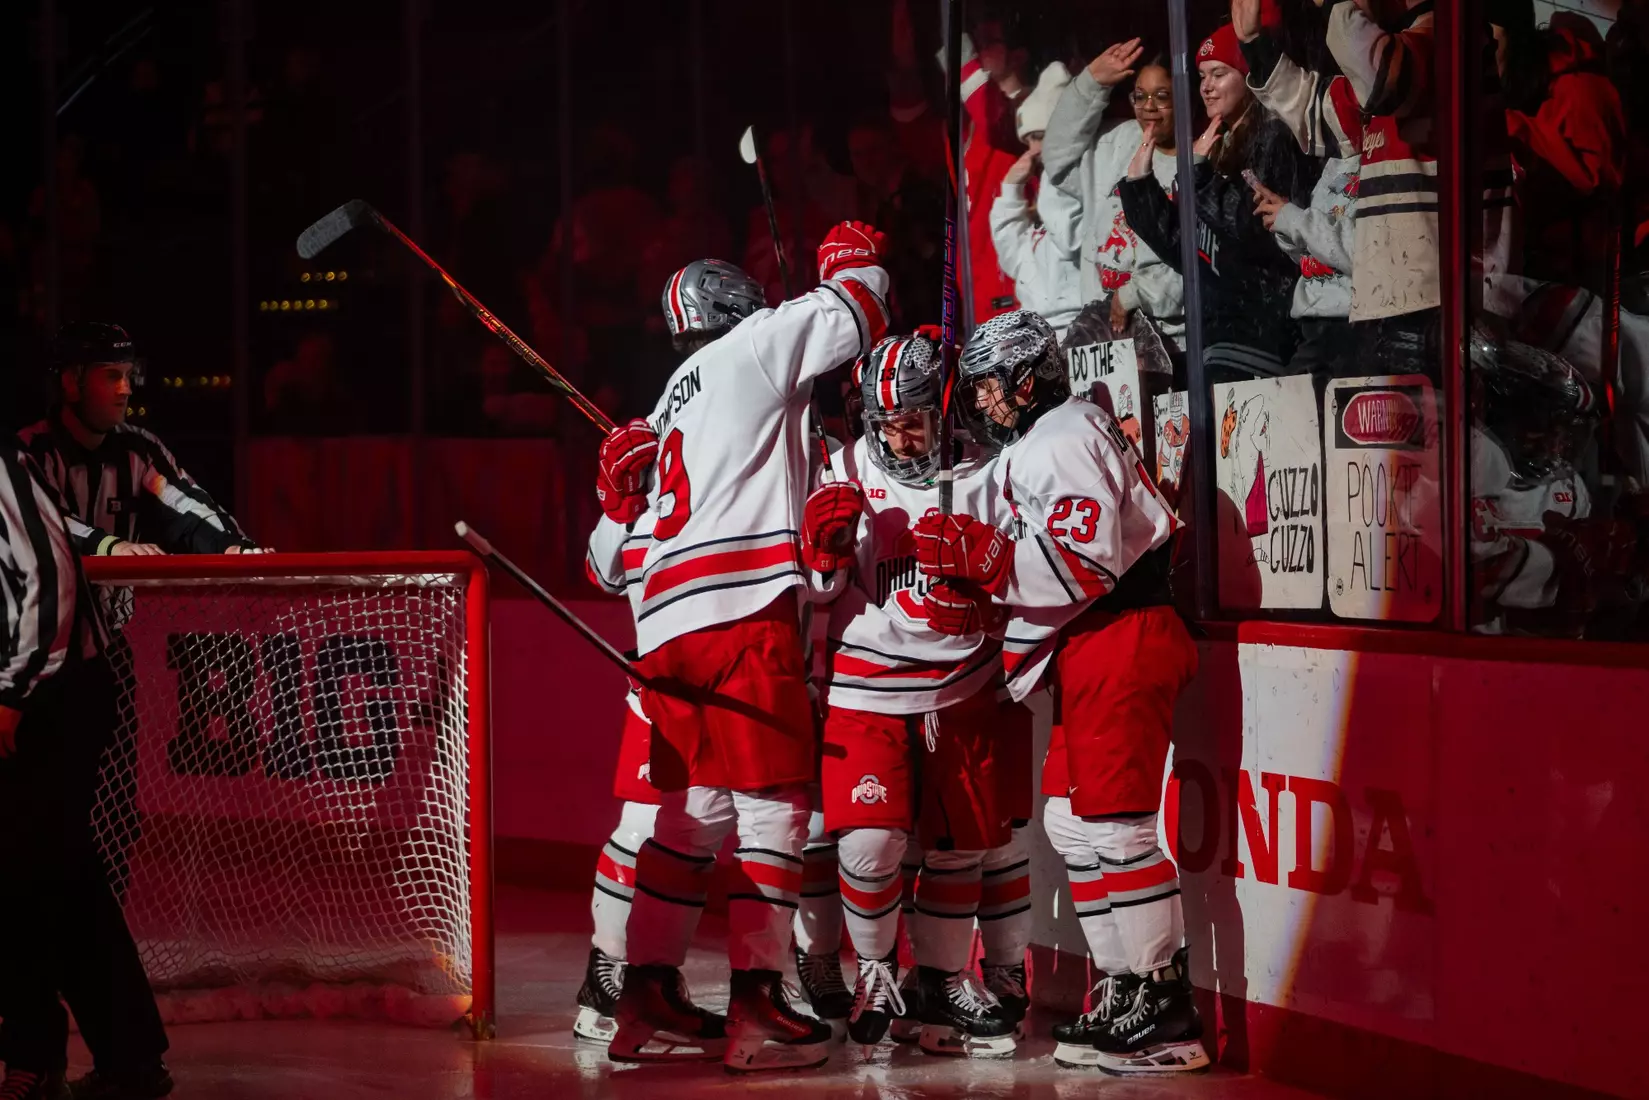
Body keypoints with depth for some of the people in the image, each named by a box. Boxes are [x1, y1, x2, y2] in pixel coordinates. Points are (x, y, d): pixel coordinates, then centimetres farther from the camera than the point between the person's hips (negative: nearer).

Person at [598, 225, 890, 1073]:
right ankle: (756, 1010, -10)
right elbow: (852, 316, 3)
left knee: (696, 807, 12)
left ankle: (648, 1000, 10)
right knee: (771, 803, -6)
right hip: (741, 609, -8)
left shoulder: (676, 398, 28)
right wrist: (855, 264, 21)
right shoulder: (753, 344, 4)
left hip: (669, 621, 8)